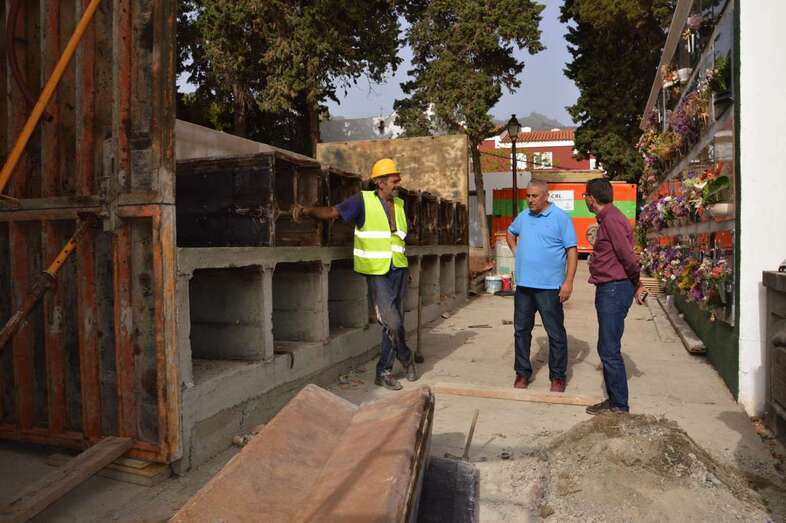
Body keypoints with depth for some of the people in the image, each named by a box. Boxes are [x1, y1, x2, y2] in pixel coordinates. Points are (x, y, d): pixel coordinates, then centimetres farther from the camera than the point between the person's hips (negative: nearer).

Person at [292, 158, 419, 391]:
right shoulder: (363, 200, -6)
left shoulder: (399, 204, 13)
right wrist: (307, 210, -34)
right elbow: (333, 212, -17)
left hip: (398, 270, 6)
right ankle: (406, 358, 18)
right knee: (392, 322, -11)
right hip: (376, 272, -6)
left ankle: (383, 372, 19)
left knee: (394, 321, 7)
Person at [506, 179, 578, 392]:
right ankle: (522, 372, 24)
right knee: (521, 330, 11)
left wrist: (568, 282, -16)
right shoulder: (523, 216, 10)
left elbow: (572, 251, -10)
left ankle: (557, 376, 17)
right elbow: (511, 233, 31)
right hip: (523, 284, 6)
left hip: (549, 286, -5)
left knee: (555, 333, 4)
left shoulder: (560, 217, -7)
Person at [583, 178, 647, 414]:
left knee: (610, 351, -4)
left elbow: (628, 256, -19)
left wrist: (636, 284, -4)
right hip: (608, 290, 10)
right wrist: (636, 284, 15)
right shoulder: (606, 219, 16)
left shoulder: (611, 219, -16)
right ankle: (613, 399, 26)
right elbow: (626, 257, 17)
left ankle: (620, 405, 7)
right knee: (606, 349, 16)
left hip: (614, 290, -10)